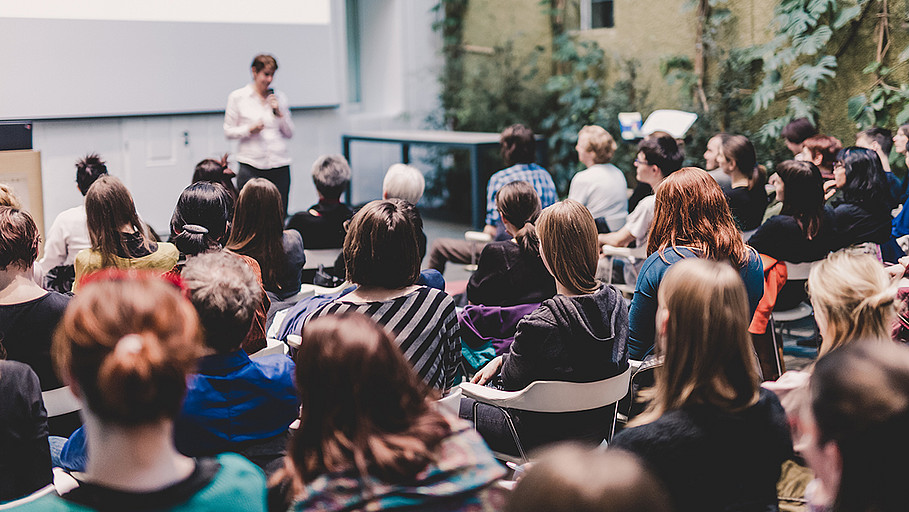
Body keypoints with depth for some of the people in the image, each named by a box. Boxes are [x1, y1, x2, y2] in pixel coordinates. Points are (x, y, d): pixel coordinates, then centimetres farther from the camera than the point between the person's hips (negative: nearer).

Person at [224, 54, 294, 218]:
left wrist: (279, 112, -4)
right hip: (251, 166, -2)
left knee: (279, 218, 0)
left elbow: (289, 133, 13)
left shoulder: (279, 97, 11)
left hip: (279, 165, 2)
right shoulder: (237, 97, 3)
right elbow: (228, 131, 6)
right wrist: (249, 130, -12)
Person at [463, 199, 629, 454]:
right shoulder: (614, 300, -11)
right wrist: (503, 359, 6)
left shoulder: (540, 324, -34)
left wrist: (501, 362, 8)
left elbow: (512, 381, -16)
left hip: (547, 439, -7)